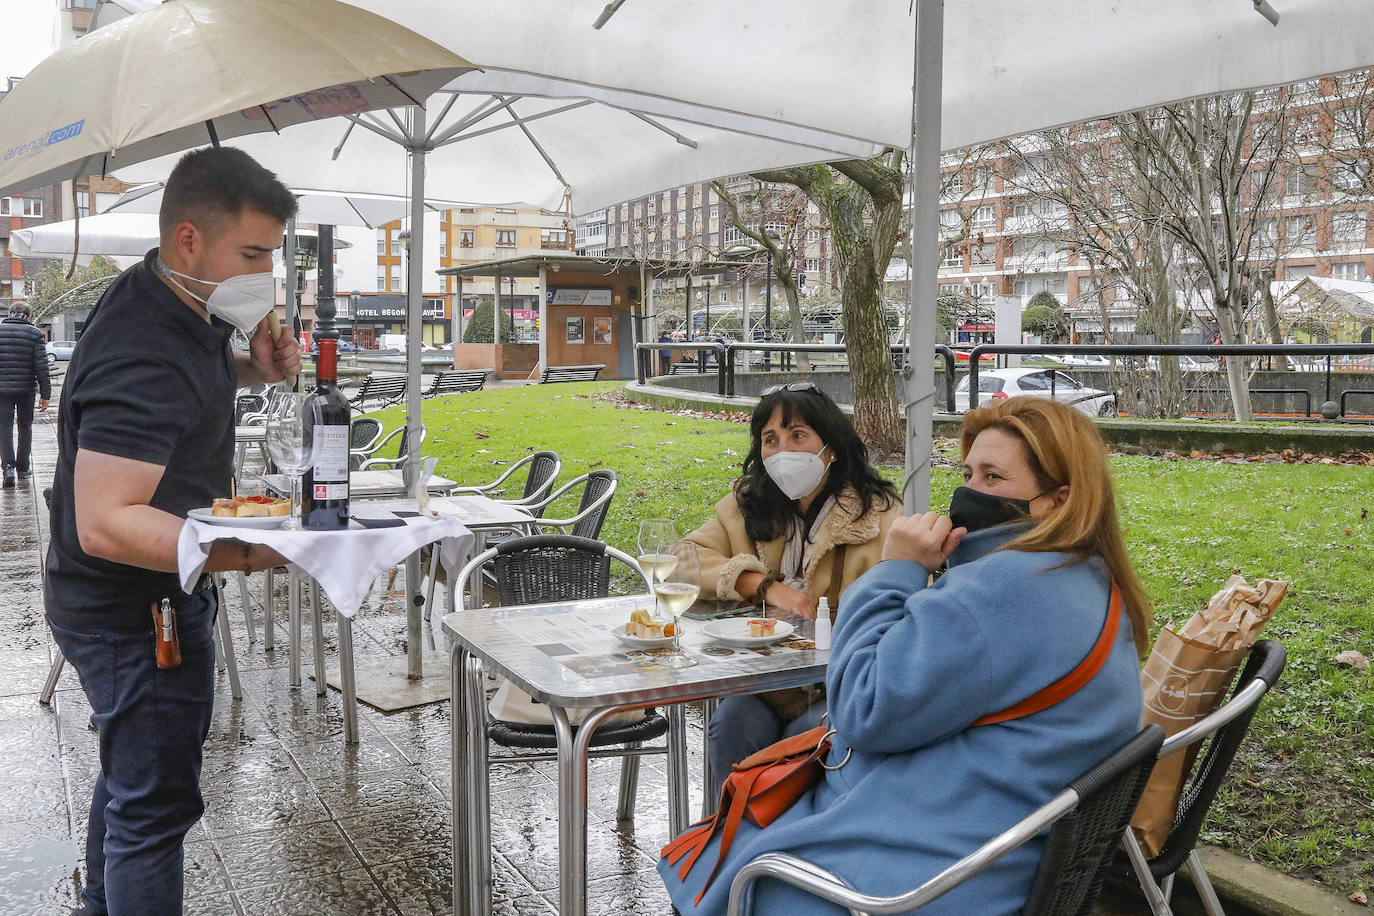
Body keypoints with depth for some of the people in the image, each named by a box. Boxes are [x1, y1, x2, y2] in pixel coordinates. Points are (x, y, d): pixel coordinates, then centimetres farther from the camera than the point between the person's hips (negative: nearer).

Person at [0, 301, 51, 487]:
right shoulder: (35, 334, -3)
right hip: (26, 389, 0)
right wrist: (45, 394, -1)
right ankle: (22, 468, 18)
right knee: (25, 427, 12)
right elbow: (41, 366, -5)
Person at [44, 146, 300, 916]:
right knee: (155, 801, 0)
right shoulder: (142, 356, -31)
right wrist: (236, 552, -47)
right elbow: (105, 523, -34)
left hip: (154, 599, 10)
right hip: (133, 613, -10)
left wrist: (253, 369, 1)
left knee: (132, 771, 27)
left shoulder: (178, 303, 0)